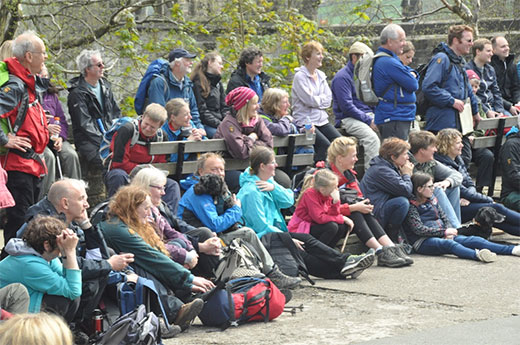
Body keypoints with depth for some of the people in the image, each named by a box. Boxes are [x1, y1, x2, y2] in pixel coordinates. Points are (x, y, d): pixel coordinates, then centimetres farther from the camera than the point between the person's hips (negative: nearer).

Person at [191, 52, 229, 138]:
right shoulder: (199, 83, -3)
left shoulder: (218, 83, 22)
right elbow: (202, 111, -10)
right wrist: (220, 125, -16)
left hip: (219, 122, 7)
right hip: (205, 124, -7)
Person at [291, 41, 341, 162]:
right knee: (325, 145, -26)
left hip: (322, 119, 7)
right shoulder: (300, 76, -8)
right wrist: (322, 99, 2)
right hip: (305, 121, -7)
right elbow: (309, 100, -15)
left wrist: (316, 99, -7)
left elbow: (329, 99, 8)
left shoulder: (321, 75, 14)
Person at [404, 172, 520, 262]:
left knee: (473, 240, -11)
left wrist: (449, 231, -4)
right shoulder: (412, 205, -6)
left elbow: (444, 218, 19)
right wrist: (444, 232, -14)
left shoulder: (432, 200, 18)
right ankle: (477, 255, -68)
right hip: (422, 241, -8)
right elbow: (419, 229, -15)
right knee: (448, 244, -38)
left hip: (442, 236, 8)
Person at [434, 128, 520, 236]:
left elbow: (470, 184, 13)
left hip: (464, 202, 8)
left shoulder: (457, 159, 11)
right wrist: (489, 200, -9)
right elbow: (462, 192, -17)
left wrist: (467, 198, -11)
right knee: (496, 208, -19)